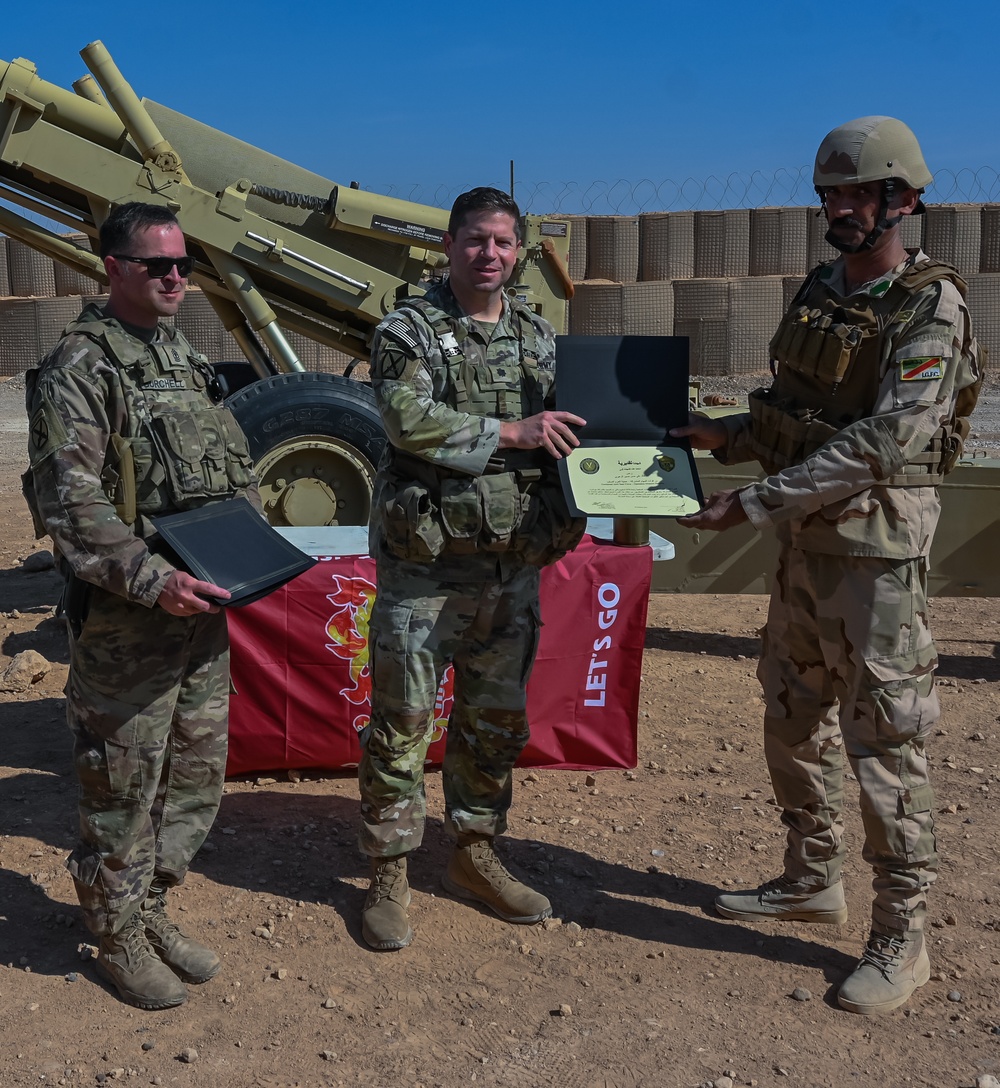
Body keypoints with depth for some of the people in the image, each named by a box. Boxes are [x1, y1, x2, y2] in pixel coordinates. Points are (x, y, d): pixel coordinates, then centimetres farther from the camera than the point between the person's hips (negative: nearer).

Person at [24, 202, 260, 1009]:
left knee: (198, 775, 16)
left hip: (205, 610, 8)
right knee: (124, 785, 4)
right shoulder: (78, 369, -10)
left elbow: (239, 471, 21)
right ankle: (120, 939, 22)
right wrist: (152, 580, -26)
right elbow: (69, 502, -19)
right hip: (125, 619, -8)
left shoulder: (190, 362, 14)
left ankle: (152, 909, 34)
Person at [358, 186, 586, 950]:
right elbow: (411, 421, -20)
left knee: (497, 717, 14)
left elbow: (561, 434, 19)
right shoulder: (408, 331, -4)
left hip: (514, 563, 5)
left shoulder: (539, 337, 13)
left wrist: (570, 508, 3)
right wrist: (510, 433, -18)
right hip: (425, 563, -5)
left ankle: (475, 855, 30)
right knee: (403, 719, 1)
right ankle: (390, 873, 15)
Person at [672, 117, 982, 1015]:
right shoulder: (820, 291, 10)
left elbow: (885, 440, -24)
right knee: (794, 714, 17)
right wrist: (727, 436, 1)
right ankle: (812, 881, 35)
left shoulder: (930, 308, -15)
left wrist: (755, 504, -25)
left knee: (883, 736, -2)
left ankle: (901, 938, 12)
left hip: (878, 545, -8)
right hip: (806, 537, 8)